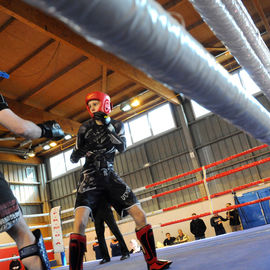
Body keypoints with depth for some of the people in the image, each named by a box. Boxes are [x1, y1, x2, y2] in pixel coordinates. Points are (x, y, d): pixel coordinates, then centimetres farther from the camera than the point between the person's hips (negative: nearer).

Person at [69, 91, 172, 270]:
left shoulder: (116, 125, 7)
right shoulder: (85, 128, 2)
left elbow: (122, 147, -12)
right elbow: (74, 159, 4)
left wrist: (106, 126, -20)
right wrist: (78, 153, -19)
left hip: (110, 176, 2)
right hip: (90, 178, -2)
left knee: (140, 215, -5)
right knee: (80, 222, -23)